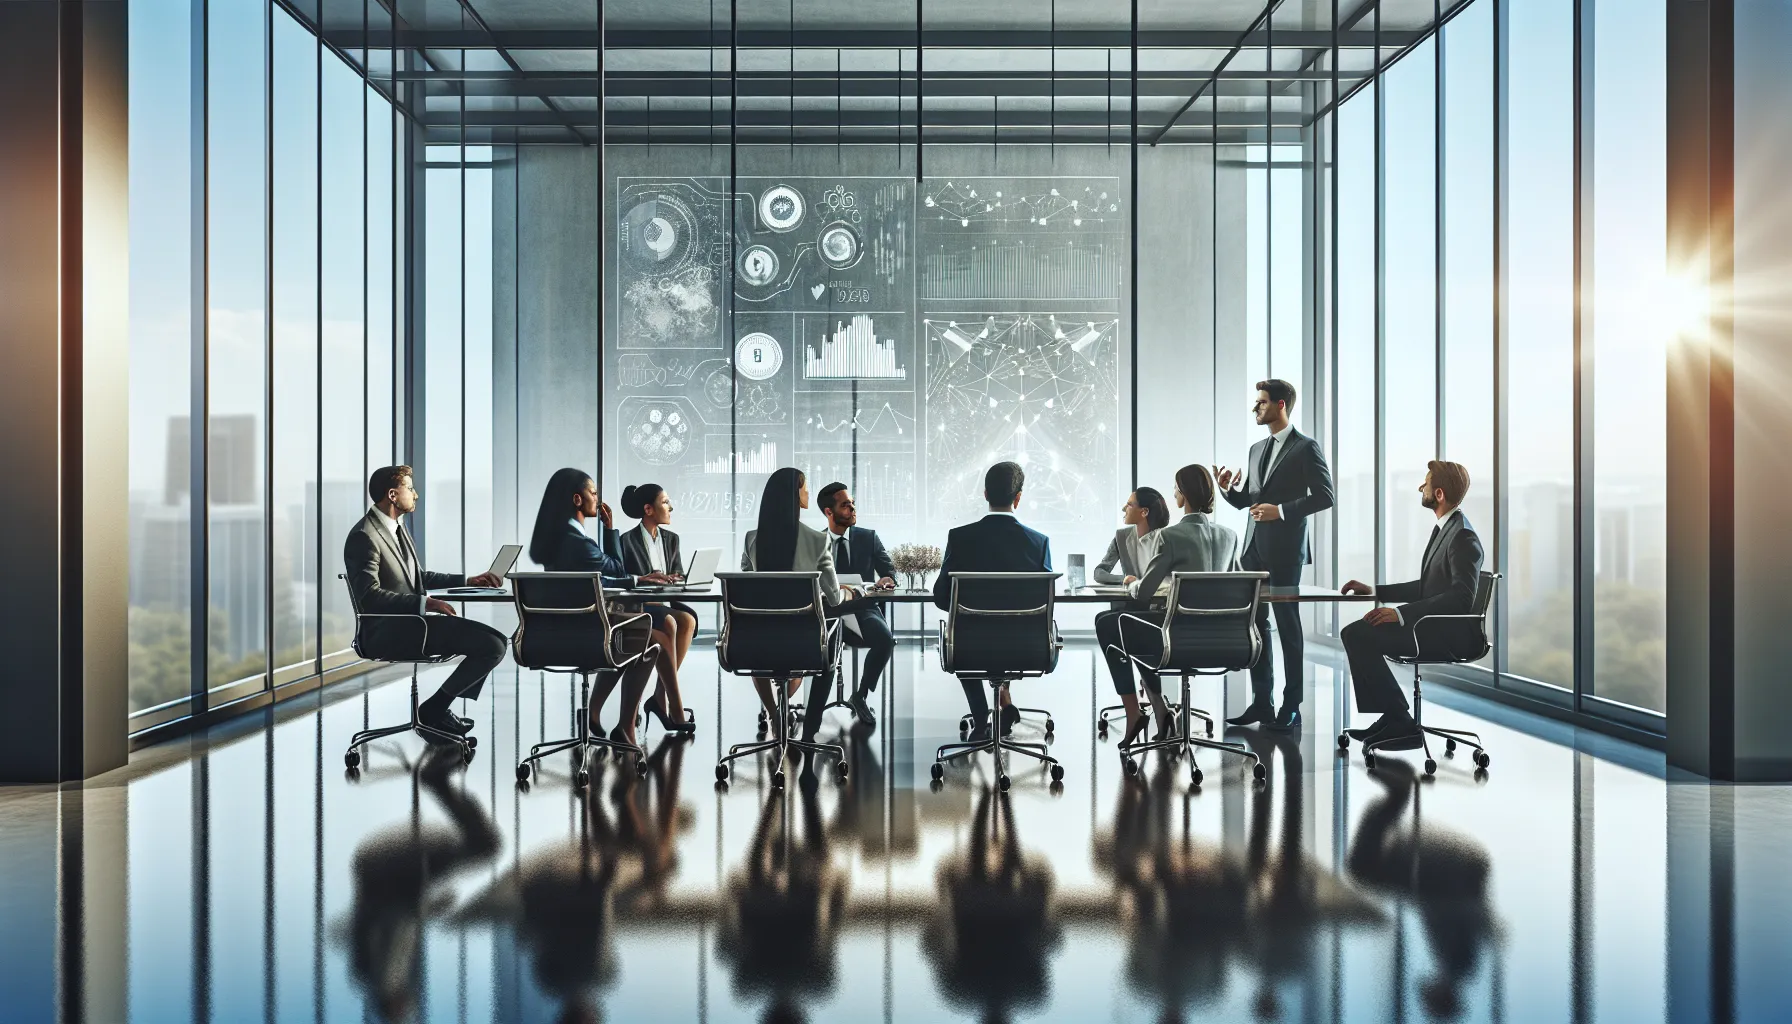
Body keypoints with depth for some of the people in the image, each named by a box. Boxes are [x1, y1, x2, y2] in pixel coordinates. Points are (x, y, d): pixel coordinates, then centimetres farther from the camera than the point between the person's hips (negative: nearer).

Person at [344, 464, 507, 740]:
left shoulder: (398, 529, 16)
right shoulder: (364, 536, -14)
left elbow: (420, 577, 26)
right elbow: (369, 596, -24)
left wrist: (468, 581, 17)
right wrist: (425, 603, -28)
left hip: (410, 623, 10)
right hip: (386, 633, -10)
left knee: (494, 641, 4)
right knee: (492, 643, -19)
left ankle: (437, 708, 6)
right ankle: (432, 710, -6)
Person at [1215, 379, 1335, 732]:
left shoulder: (1306, 447, -6)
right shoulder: (1257, 449, 16)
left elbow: (1324, 496, -11)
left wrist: (1281, 510, -18)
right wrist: (1228, 488, -2)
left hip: (1285, 548, -7)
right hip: (1253, 546, 7)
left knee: (1288, 625, 0)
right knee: (1254, 623, 7)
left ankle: (1291, 707, 8)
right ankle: (1261, 701, 15)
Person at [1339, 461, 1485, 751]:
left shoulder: (1462, 536, -16)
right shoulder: (1444, 528, 14)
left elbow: (1461, 598, -26)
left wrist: (1401, 614, -29)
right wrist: (1374, 590, 13)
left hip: (1452, 632, -10)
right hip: (1436, 626, 10)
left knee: (1359, 635, -20)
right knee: (1355, 633, 1)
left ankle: (1400, 723, -12)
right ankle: (1390, 719, 3)